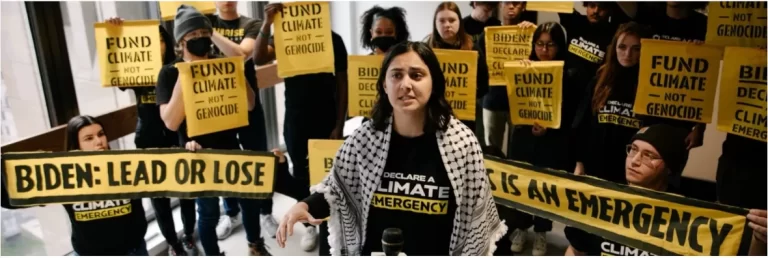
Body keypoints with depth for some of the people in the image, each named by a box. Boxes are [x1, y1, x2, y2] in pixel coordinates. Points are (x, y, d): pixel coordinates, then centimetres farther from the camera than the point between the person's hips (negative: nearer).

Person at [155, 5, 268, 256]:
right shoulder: (170, 73, -9)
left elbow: (249, 105, -3)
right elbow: (171, 122, -20)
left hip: (230, 147, 4)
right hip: (197, 154, -3)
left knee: (248, 199, 14)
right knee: (208, 211, 5)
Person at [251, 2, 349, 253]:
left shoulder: (332, 39, -6)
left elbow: (341, 85, -4)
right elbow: (259, 59, -16)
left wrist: (339, 125, -7)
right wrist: (267, 24, -29)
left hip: (326, 121, -2)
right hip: (295, 121, 2)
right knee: (301, 174, 11)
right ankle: (310, 225, 26)